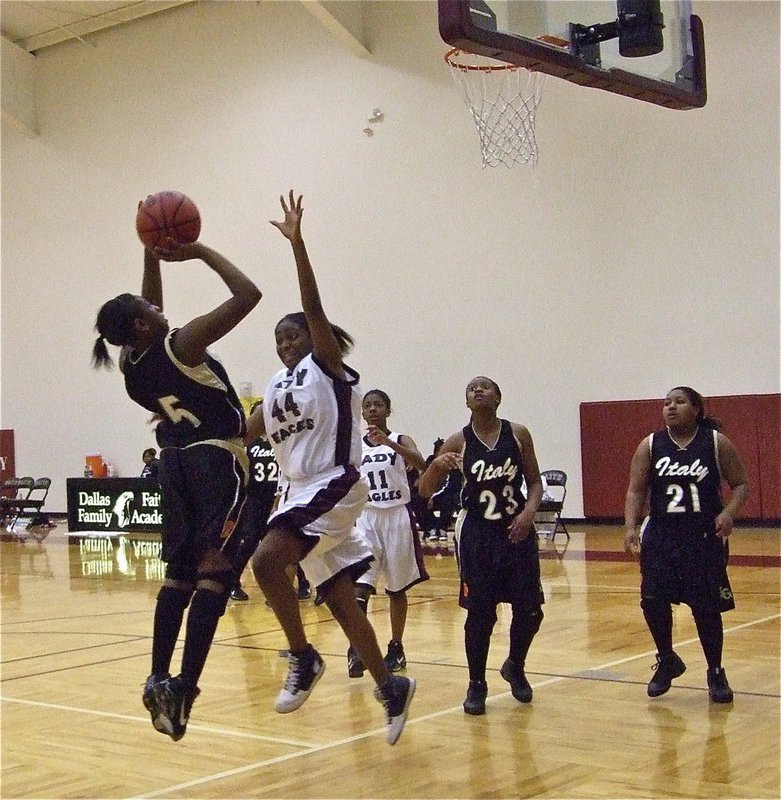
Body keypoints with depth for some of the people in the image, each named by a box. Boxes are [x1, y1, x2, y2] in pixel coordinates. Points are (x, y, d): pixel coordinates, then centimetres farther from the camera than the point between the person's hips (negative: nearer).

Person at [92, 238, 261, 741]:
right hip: (217, 461, -8)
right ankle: (184, 689, -17)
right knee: (214, 572, -10)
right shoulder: (179, 346, -15)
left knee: (179, 573, 14)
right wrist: (201, 252, -7)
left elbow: (149, 314, 25)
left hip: (177, 462, 8)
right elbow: (248, 295, -16)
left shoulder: (132, 368, 4)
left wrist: (152, 256, 17)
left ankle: (159, 680, 14)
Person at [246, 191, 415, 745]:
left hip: (334, 486, -9)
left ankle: (304, 658, -11)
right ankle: (391, 687, 22)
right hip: (300, 491, 9)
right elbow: (244, 433, 22)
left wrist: (297, 242, -26)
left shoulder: (327, 365, -4)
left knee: (266, 561, -26)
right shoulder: (277, 388, 16)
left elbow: (313, 306, -17)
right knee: (339, 600, 10)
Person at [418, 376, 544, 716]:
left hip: (516, 531, 2)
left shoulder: (518, 434, -1)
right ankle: (476, 685, 16)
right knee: (480, 613, -1)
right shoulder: (458, 442, -4)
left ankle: (515, 667, 30)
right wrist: (436, 466, -24)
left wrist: (528, 512, -14)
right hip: (477, 533, -1)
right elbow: (425, 491, -3)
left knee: (530, 610, 2)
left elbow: (535, 483, 5)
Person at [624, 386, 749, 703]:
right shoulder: (650, 446, 2)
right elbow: (636, 490, 2)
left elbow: (741, 484, 1)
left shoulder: (717, 443, -2)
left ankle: (715, 672, 22)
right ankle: (667, 661, 21)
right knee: (653, 601, -6)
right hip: (660, 537, 2)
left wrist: (728, 513, -16)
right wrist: (631, 527, -12)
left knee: (706, 607, 0)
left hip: (705, 537, -2)